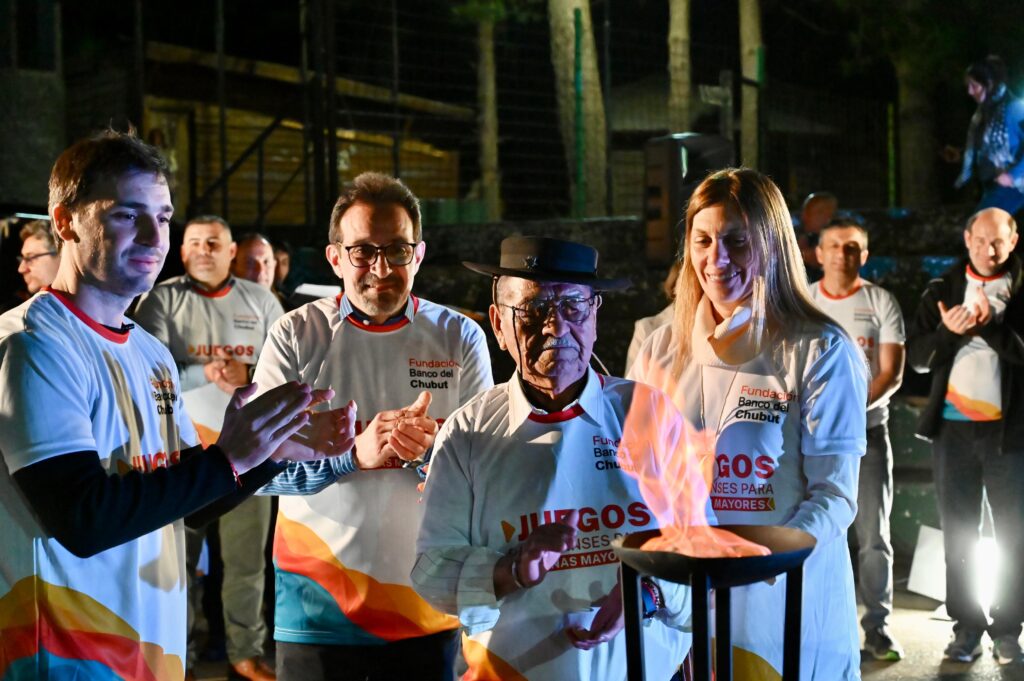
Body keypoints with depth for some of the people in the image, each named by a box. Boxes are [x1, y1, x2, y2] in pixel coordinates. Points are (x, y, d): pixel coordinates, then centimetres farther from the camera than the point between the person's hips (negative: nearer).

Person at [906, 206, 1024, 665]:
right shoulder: (942, 291, 8)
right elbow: (917, 356, 2)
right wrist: (949, 331, -15)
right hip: (952, 426, 2)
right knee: (959, 534, 6)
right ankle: (966, 627, 13)